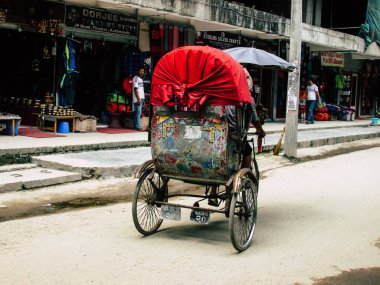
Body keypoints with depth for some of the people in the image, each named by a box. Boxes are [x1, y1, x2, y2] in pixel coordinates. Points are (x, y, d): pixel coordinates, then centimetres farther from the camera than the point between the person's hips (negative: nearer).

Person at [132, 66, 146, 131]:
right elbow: (135, 89, -14)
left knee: (138, 113, 9)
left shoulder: (141, 79, 20)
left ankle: (136, 125, 12)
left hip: (141, 98, 9)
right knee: (138, 113, -11)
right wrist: (138, 98, -19)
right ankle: (138, 126, -12)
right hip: (137, 99, -9)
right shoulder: (136, 78, -7)